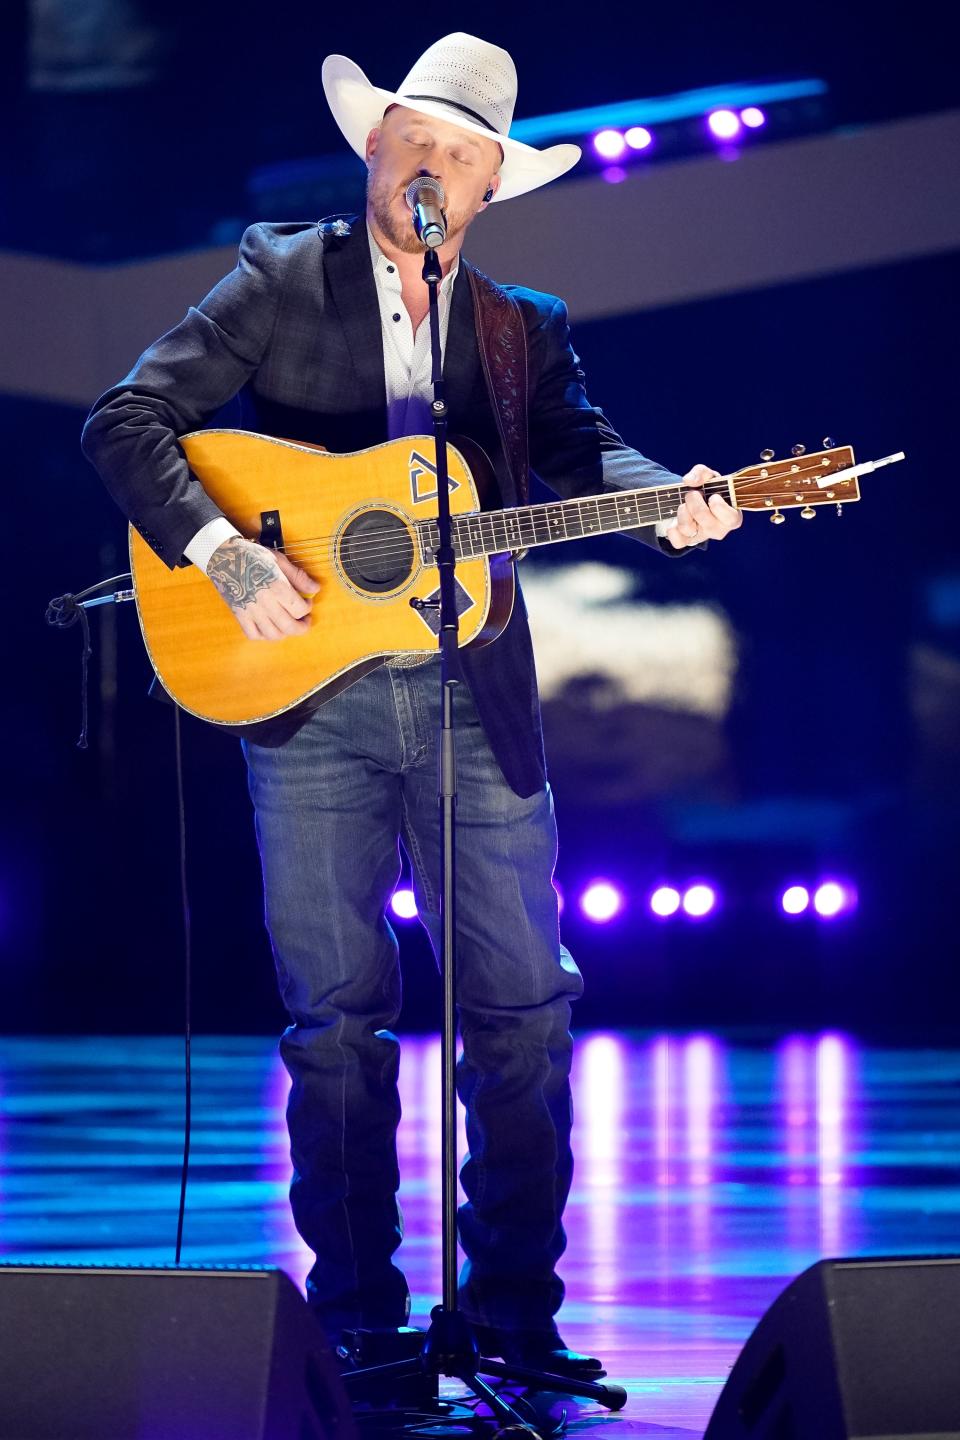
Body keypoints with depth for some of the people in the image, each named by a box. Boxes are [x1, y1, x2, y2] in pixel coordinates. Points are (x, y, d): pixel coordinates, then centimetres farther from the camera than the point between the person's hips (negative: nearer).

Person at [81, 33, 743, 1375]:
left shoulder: (527, 325, 14)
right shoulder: (279, 282, 3)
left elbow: (585, 454, 1)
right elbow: (126, 421, -4)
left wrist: (672, 504, -20)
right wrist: (226, 555, -17)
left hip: (477, 702, 3)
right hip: (309, 696, -2)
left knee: (525, 1005, 1)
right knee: (339, 1014, 2)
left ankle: (515, 1312, 12)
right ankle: (358, 1320, 13)